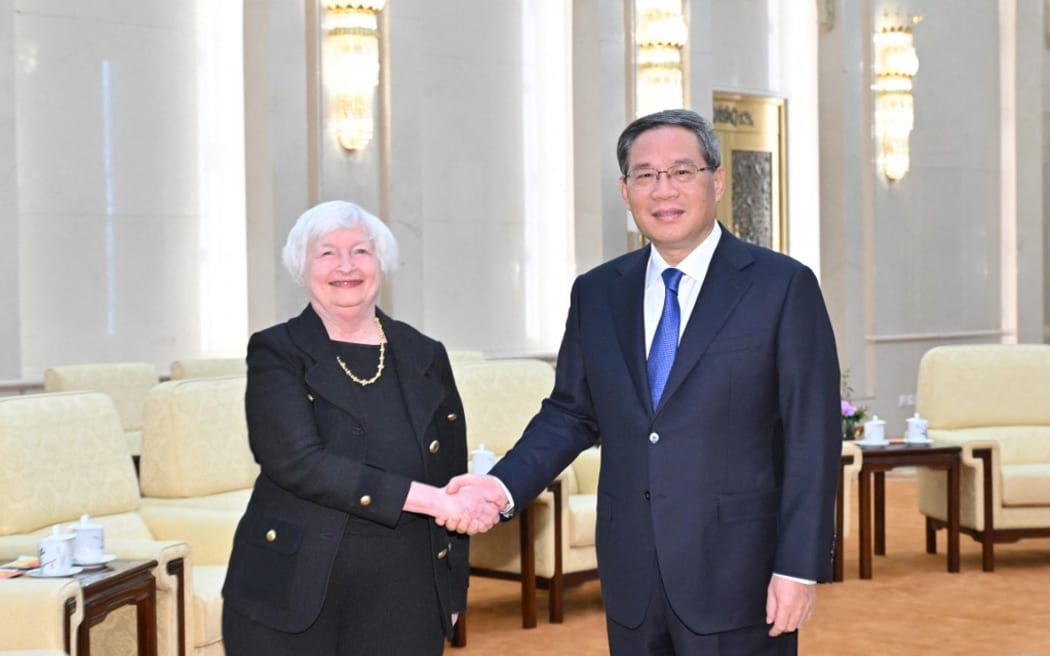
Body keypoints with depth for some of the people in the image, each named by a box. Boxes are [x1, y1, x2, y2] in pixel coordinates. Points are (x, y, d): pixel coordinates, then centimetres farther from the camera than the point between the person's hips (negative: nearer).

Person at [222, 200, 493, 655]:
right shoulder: (276, 353, -2)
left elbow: (452, 482, 12)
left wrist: (452, 594, 8)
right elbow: (297, 461, -17)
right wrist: (425, 498, -21)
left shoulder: (426, 357, 7)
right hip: (291, 604, -2)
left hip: (405, 609, 3)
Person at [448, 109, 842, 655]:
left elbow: (812, 440, -7)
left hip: (737, 576, -4)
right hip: (631, 577, 4)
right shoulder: (596, 293, 7)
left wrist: (801, 567, -12)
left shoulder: (783, 286, -5)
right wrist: (505, 486, -5)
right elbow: (570, 414, 12)